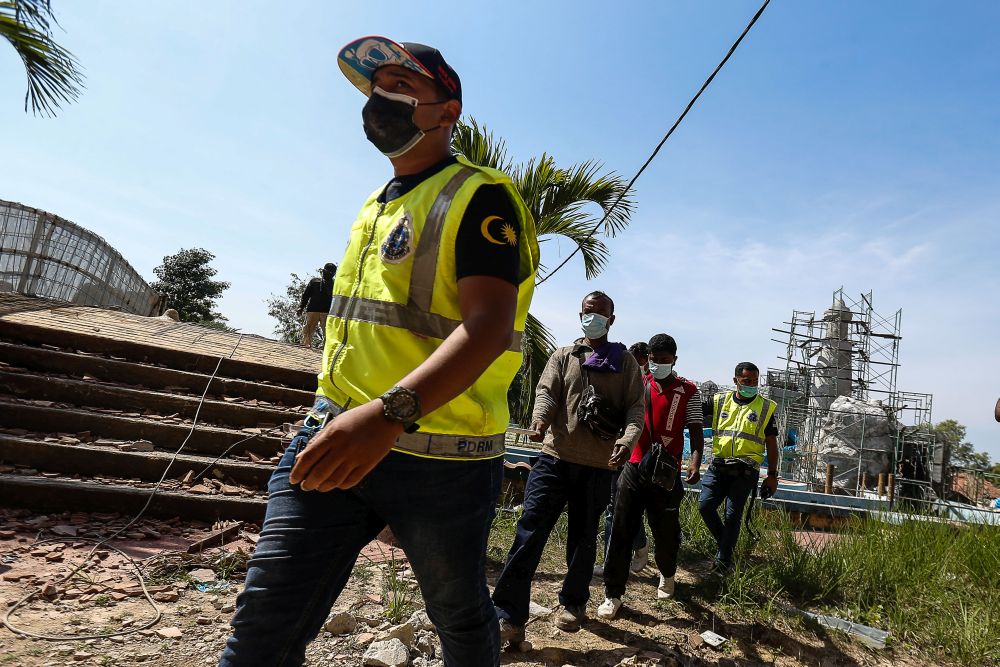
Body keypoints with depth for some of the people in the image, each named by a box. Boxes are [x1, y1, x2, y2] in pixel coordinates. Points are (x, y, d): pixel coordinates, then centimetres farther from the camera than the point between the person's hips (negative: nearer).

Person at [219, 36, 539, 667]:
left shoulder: (478, 197, -8)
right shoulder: (376, 206, 18)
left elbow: (488, 326, -23)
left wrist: (391, 413, -36)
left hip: (440, 455, -6)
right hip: (336, 437, 7)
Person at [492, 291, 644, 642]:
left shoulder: (625, 362, 10)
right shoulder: (563, 357, 12)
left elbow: (635, 407, 2)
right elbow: (546, 392, -2)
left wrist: (627, 439, -19)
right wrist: (540, 421, -24)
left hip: (598, 465, 0)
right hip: (555, 457, 0)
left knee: (583, 537, 13)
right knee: (530, 532, -6)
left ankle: (573, 604, 34)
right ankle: (509, 617, -1)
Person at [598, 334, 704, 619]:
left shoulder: (688, 391, 2)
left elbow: (695, 430, -1)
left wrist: (695, 461, -17)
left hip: (667, 473, -1)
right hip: (633, 467, 1)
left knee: (666, 531, 9)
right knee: (621, 531, 0)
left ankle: (667, 574, 40)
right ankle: (612, 595, 9)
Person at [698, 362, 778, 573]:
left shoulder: (767, 407, 5)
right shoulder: (719, 401, 8)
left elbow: (771, 444, 7)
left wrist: (772, 475, 5)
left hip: (745, 470, -2)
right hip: (718, 466, 3)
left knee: (732, 514, -2)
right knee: (705, 505, -4)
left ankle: (724, 560, 13)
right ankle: (725, 542, 21)